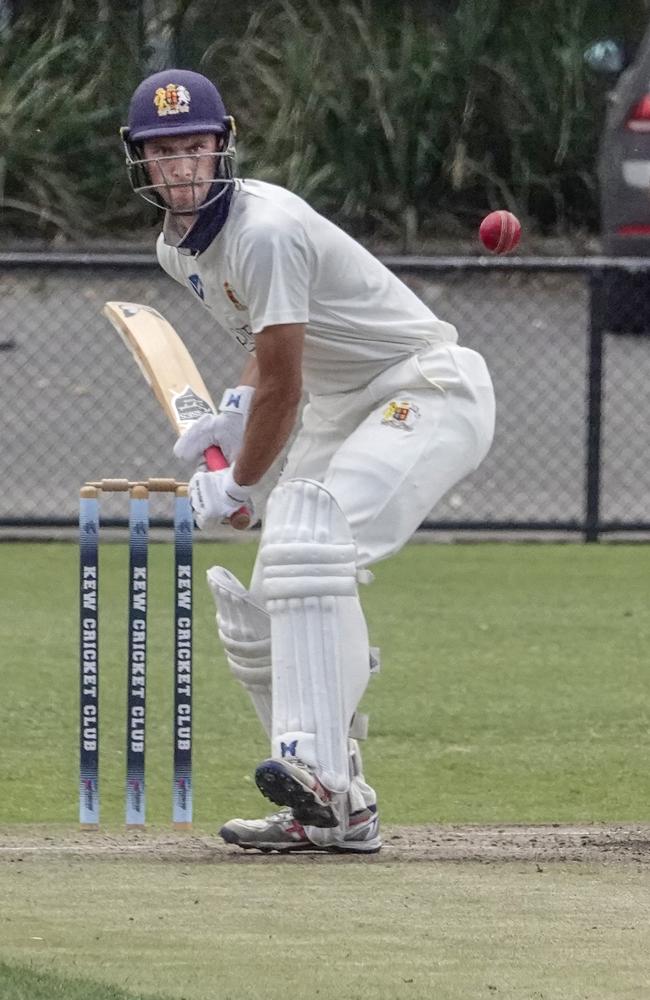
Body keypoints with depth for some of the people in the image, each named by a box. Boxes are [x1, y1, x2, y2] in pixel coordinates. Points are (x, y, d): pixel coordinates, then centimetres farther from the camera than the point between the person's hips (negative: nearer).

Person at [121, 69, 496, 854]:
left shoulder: (265, 232, -23)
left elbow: (283, 388, -20)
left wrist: (237, 486, -7)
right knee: (255, 611, 4)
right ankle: (334, 813, 10)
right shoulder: (177, 248, 7)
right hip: (341, 412, 10)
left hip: (430, 389, -10)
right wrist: (235, 410, 5)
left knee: (307, 543, -33)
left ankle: (321, 775, -43)